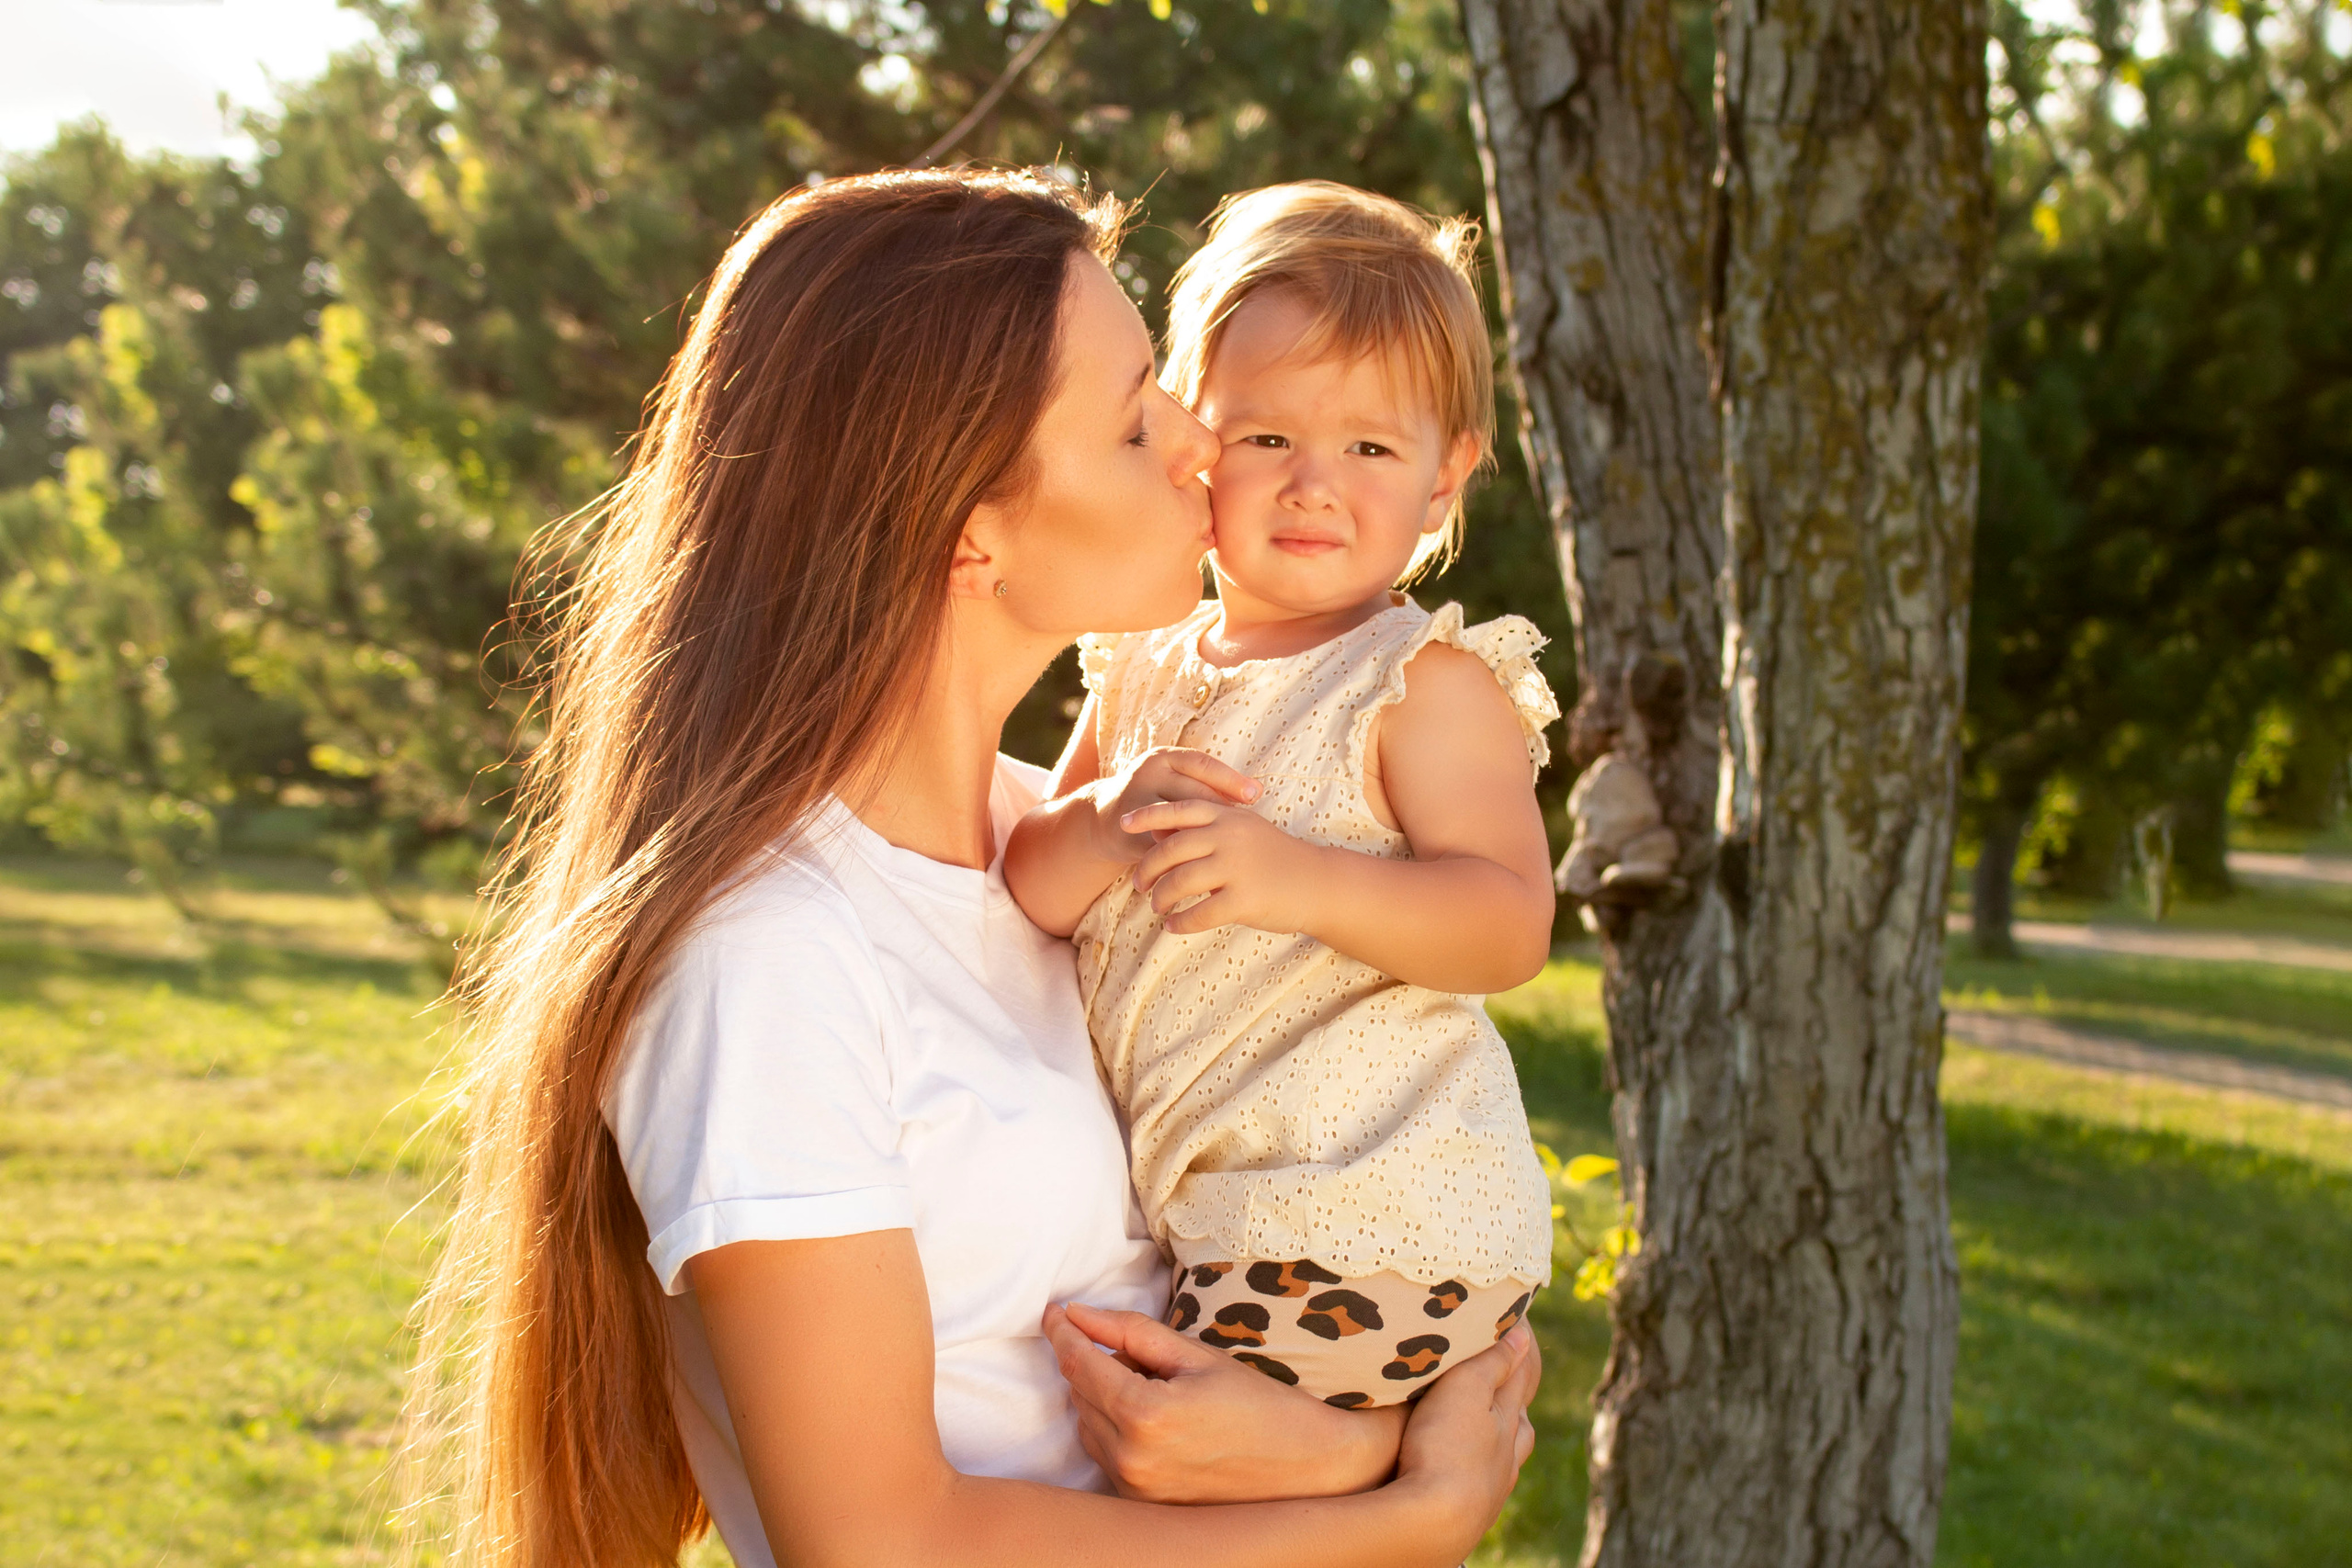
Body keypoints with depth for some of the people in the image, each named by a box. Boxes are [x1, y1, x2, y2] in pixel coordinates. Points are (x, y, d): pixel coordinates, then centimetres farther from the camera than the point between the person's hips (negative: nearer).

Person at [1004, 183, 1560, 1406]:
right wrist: (1104, 822, -13)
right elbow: (1026, 891, 9)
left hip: (1371, 1231, -7)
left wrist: (1301, 880, -31)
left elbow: (1510, 924, -17)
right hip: (1202, 1216, 7)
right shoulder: (1142, 676, 11)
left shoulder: (1427, 682, -8)